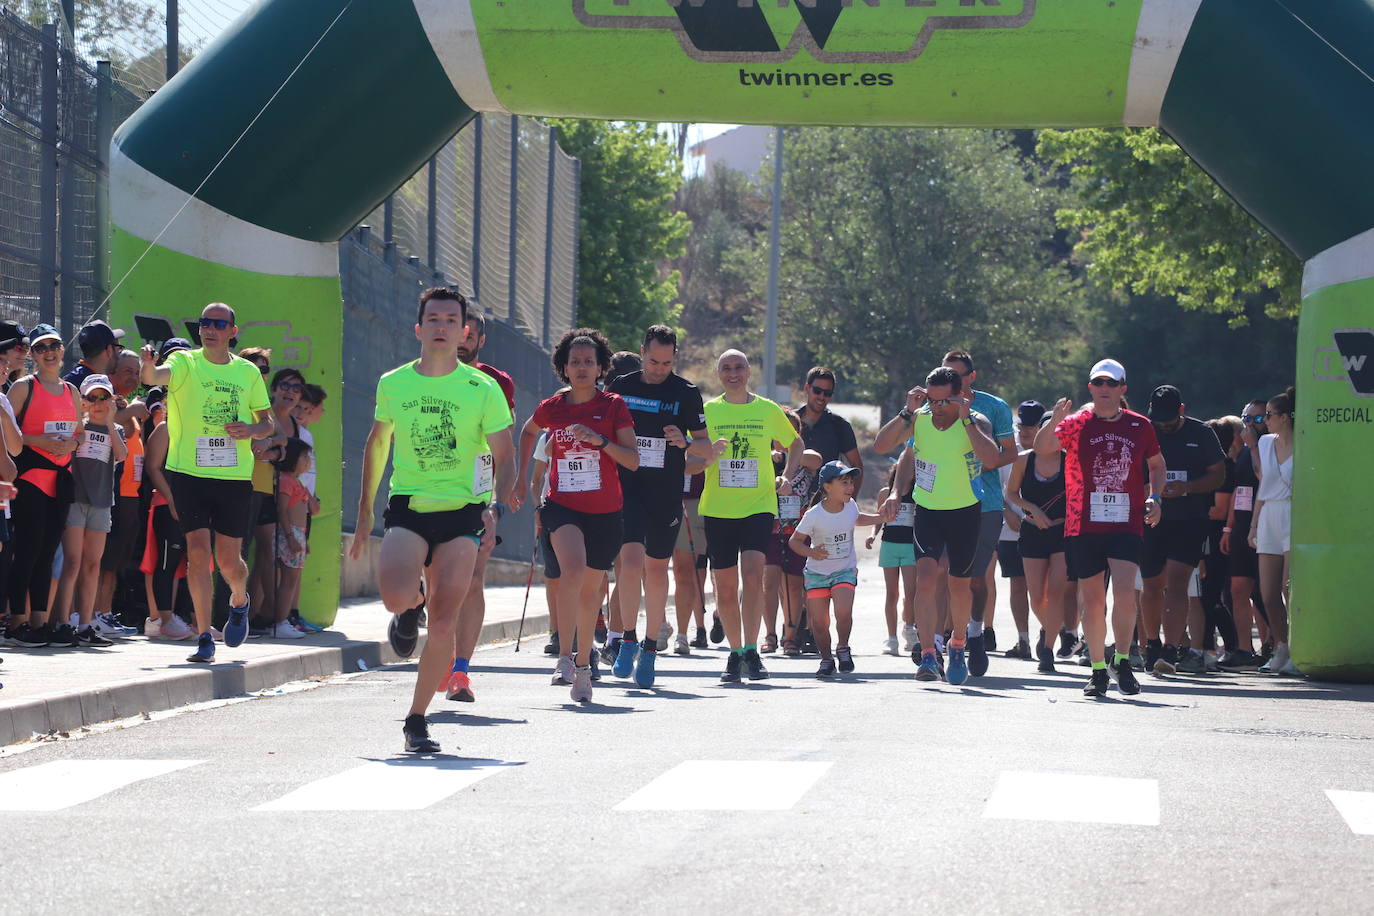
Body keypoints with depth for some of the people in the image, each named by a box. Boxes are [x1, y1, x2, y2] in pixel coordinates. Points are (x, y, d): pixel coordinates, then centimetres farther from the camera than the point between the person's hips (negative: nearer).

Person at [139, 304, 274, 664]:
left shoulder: (248, 372, 9)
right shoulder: (185, 362, 0)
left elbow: (268, 422, 16)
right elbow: (154, 377, -22)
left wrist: (251, 429, -7)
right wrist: (148, 366, -46)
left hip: (235, 476, 2)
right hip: (190, 472, -2)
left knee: (228, 560, 4)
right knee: (198, 553, -10)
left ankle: (239, 601, 38)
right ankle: (204, 638, -4)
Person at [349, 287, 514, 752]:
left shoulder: (484, 389, -1)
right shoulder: (393, 384, 6)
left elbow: (504, 459, 4)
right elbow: (376, 446, 19)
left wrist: (496, 508, -13)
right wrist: (364, 513, 16)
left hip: (462, 511, -1)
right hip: (407, 507, 1)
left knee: (443, 622, -7)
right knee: (396, 595, -26)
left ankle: (416, 720, 8)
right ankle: (411, 608, 14)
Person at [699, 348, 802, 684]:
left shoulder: (768, 410, 5)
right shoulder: (707, 411, 4)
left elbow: (795, 443, 21)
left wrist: (787, 476, 5)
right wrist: (711, 453, -17)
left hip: (758, 505, -1)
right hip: (718, 508, 1)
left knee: (752, 573, -19)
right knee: (725, 586, 3)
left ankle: (751, 651, -17)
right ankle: (735, 652, 18)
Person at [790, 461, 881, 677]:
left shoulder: (850, 506, -5)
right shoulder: (814, 515, -18)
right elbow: (794, 541, -10)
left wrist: (881, 518, 16)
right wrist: (810, 552, -28)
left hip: (845, 570, 2)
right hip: (817, 573, -2)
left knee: (844, 612, -21)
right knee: (819, 622, -4)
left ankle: (843, 649, 5)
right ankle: (826, 659, 19)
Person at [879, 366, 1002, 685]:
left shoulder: (975, 422, -14)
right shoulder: (918, 419, -5)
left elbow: (991, 455, -33)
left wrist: (966, 419, -34)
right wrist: (907, 411, -20)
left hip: (966, 512, -1)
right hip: (927, 511, 1)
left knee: (960, 585, 11)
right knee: (925, 578, -16)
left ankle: (958, 644, 37)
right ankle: (928, 656, -20)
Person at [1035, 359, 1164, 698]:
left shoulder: (1139, 426, 8)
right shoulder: (1076, 424, 2)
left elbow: (1157, 465, 24)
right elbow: (1042, 448, -14)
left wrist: (1155, 497, 8)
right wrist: (1054, 421, -33)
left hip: (1126, 525, 0)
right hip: (1083, 526, 0)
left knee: (1124, 592, -16)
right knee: (1092, 599, 6)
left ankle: (1122, 661, 0)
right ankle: (1098, 670, 17)